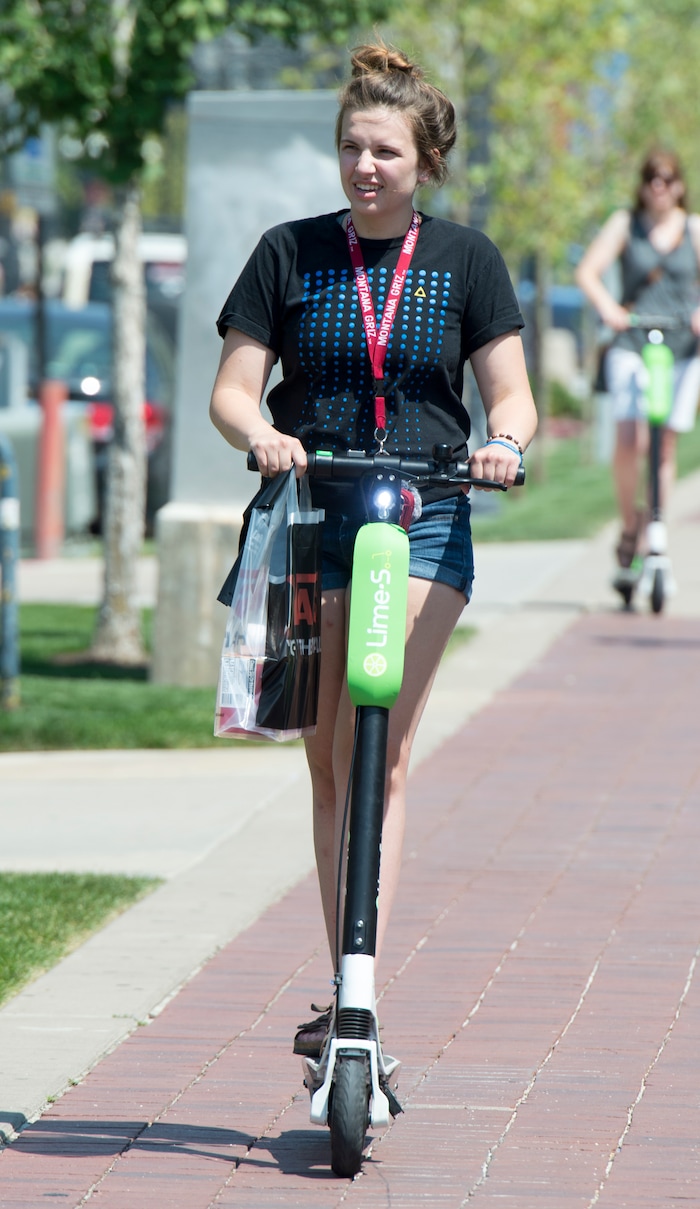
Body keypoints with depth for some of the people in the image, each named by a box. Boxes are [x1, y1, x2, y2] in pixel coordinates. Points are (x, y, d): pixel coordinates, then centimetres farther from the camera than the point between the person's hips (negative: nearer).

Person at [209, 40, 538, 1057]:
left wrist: (503, 443, -17)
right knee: (330, 767, 4)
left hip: (424, 526, -2)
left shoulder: (465, 259, 5)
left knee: (372, 752, -16)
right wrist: (262, 435, -18)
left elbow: (512, 395, 5)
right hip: (310, 521, 2)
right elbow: (233, 389, 4)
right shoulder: (290, 254, 6)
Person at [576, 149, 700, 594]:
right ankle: (630, 526, 0)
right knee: (631, 440, -19)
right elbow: (588, 271, 0)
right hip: (632, 345, -1)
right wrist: (608, 308, -18)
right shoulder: (625, 224, 8)